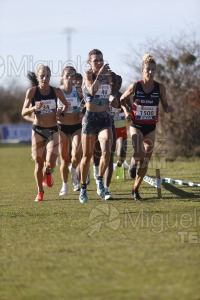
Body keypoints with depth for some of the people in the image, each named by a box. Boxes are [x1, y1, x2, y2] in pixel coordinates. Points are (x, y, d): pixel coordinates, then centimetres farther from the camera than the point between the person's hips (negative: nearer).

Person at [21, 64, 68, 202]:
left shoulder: (56, 91, -5)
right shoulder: (32, 91, -9)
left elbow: (66, 104, 14)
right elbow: (24, 112, -12)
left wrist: (61, 113, -6)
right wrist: (34, 108, -31)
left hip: (53, 131, 0)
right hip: (38, 130, 0)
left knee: (50, 163, -14)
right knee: (39, 163, 5)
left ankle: (48, 172, 23)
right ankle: (40, 192, 23)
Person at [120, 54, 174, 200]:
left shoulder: (160, 88, -4)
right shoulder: (135, 86, -8)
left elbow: (165, 106, 5)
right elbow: (122, 99, 7)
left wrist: (169, 108, -19)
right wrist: (126, 111, -10)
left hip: (151, 127, 3)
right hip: (136, 125, -2)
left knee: (146, 161, 4)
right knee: (139, 153, -26)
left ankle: (136, 189, 21)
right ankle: (133, 163, 11)